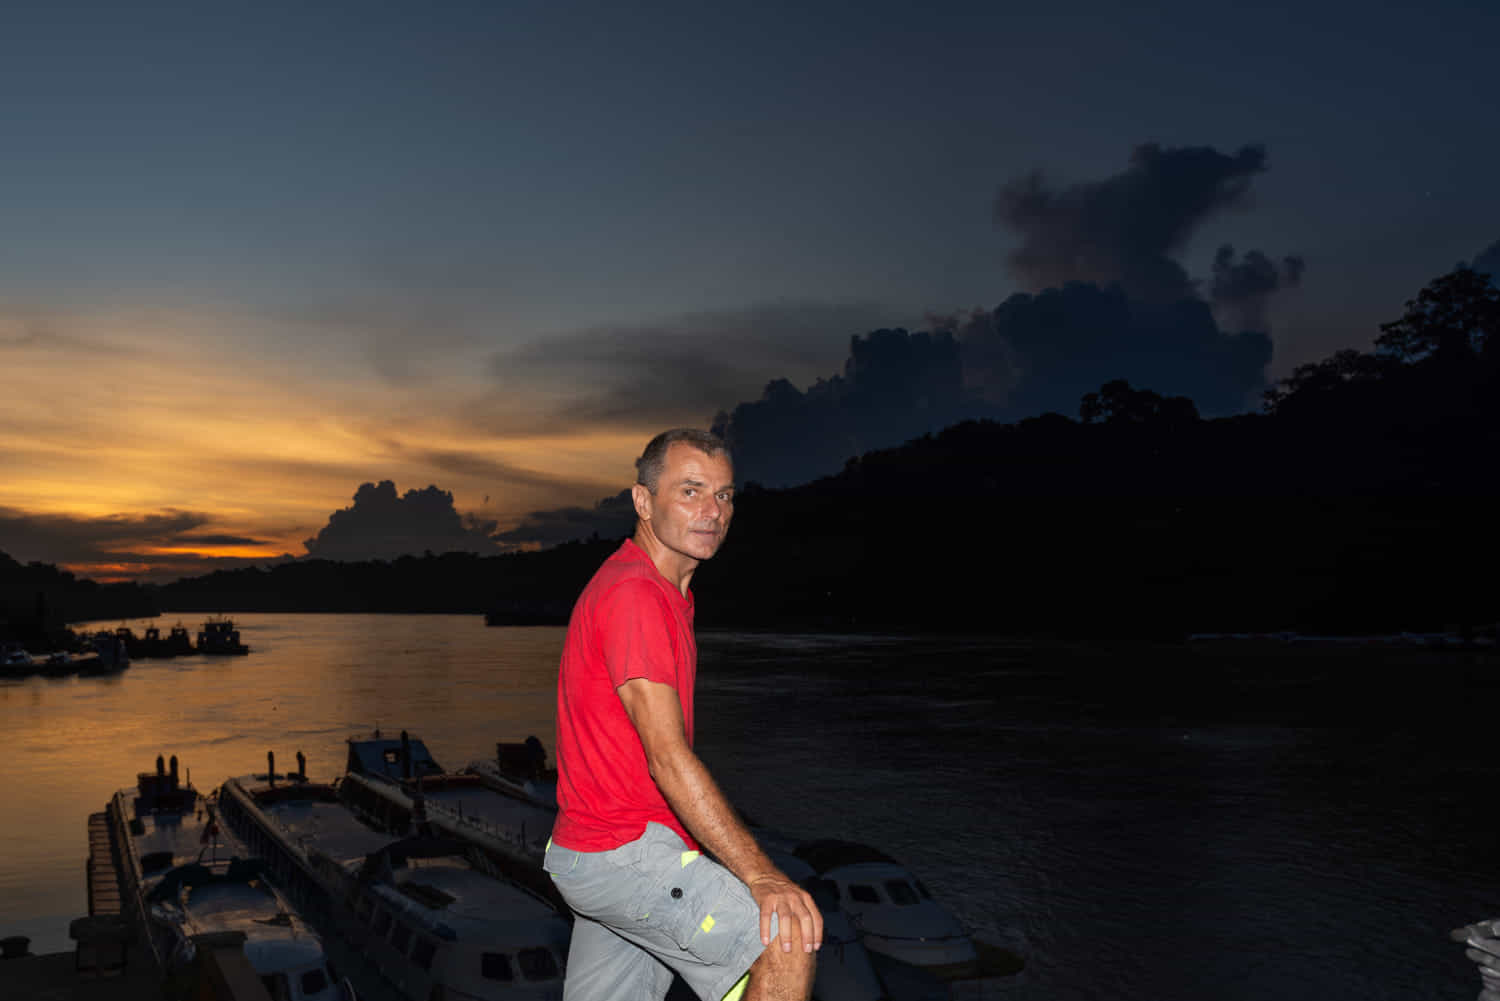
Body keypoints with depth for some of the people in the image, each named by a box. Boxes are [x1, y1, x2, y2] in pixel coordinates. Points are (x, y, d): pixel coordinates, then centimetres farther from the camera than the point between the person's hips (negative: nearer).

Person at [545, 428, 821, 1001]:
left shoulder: (666, 596, 16)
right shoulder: (634, 594, -18)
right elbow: (668, 757, -25)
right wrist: (760, 875, -26)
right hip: (622, 852, -10)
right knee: (789, 940, -19)